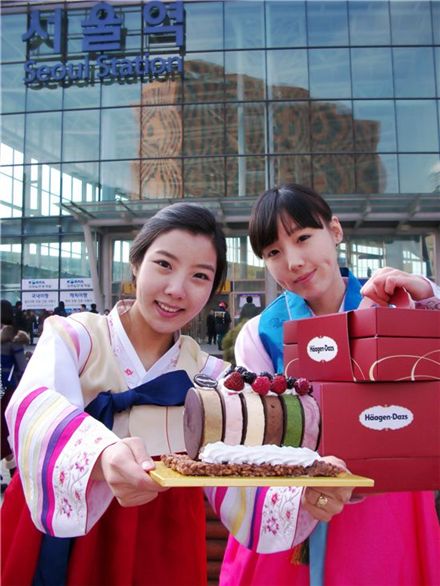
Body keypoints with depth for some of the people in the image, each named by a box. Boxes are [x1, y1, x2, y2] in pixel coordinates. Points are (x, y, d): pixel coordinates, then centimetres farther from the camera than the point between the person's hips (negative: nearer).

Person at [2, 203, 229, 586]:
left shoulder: (209, 374, -1)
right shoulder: (74, 337, -9)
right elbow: (35, 406, -30)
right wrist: (103, 455, -50)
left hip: (165, 545, 2)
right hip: (66, 539, -1)